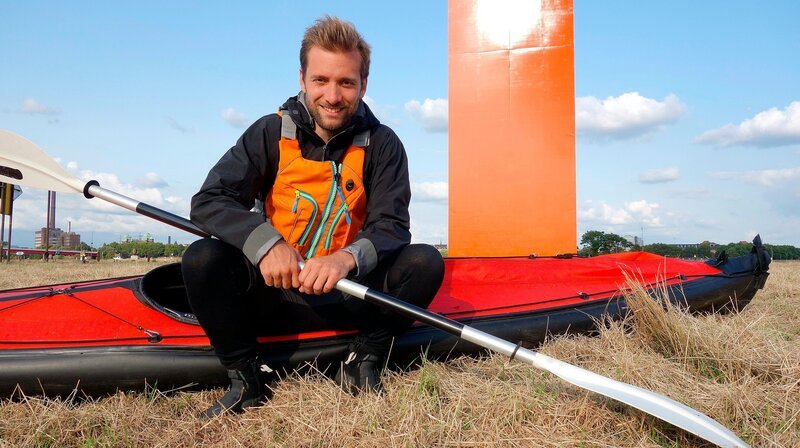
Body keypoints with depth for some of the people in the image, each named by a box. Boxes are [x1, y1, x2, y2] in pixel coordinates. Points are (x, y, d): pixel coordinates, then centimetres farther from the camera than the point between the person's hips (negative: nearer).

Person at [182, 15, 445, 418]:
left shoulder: (382, 145, -3)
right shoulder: (271, 133, -4)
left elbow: (391, 227, -10)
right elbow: (207, 202, -11)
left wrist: (349, 257, -33)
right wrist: (265, 243, -30)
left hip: (349, 297, 1)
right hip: (275, 295, 0)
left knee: (425, 262, -22)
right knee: (202, 258, -24)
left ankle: (362, 364, -4)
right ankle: (248, 376, -7)